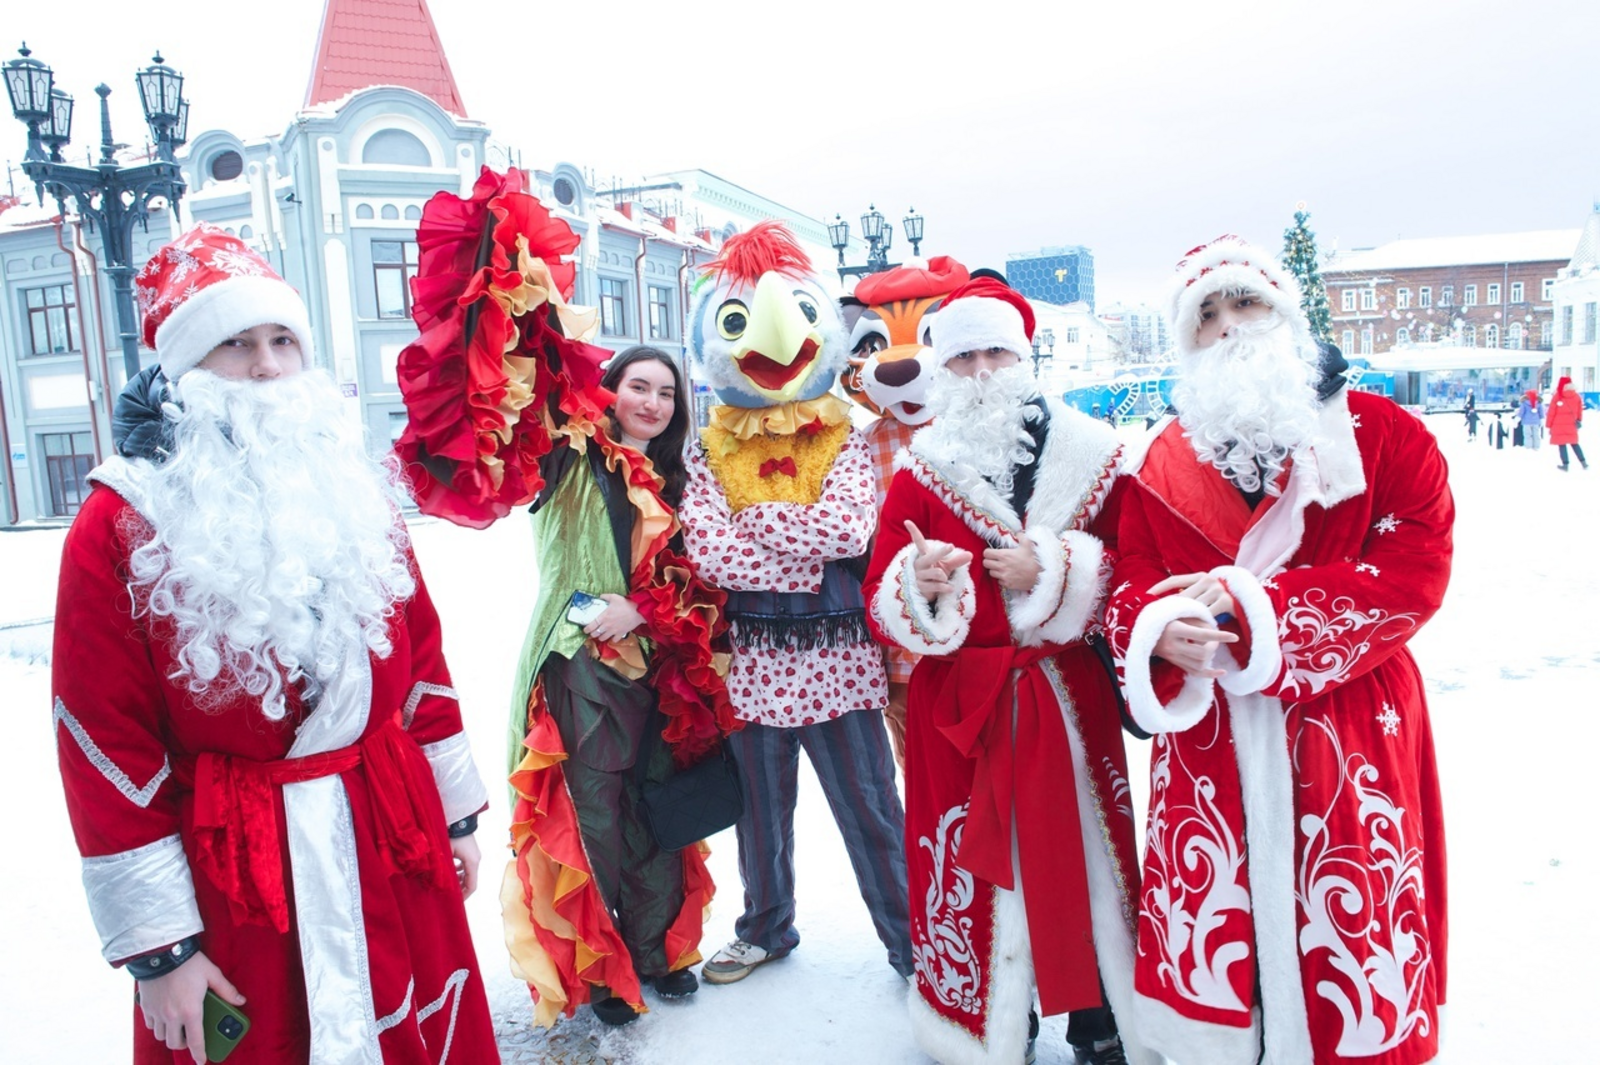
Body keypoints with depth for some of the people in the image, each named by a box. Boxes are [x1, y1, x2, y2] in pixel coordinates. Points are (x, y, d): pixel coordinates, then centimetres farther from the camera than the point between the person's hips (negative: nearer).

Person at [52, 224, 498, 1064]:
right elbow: (107, 744, -10)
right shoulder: (120, 524, -9)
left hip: (392, 850, 4)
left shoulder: (357, 490, 5)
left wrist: (455, 810, 10)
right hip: (233, 878, -3)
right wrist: (156, 942, -9)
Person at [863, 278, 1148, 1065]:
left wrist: (1053, 573, -15)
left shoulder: (1089, 457, 3)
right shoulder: (919, 471, 2)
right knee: (971, 863, 6)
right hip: (958, 705, 0)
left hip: (1067, 698, 1)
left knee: (1080, 856, 9)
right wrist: (918, 584, -22)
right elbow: (882, 601, -1)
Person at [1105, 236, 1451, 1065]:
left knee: (1349, 938, 6)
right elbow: (1130, 587, 3)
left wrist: (1250, 601, -19)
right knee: (1206, 932, 9)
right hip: (1208, 742, 2)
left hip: (1352, 736, -2)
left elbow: (1414, 574, -11)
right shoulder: (1161, 464, 9)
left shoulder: (1384, 435, -1)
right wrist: (1160, 630, -21)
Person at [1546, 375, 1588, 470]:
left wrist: (1549, 425, 0)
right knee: (1574, 443, 17)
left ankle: (1565, 464, 1)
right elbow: (1579, 412, 11)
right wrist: (1579, 421, 26)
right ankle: (1583, 462, 14)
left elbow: (1551, 413, -8)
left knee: (1562, 444, 2)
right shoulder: (1577, 397, 1)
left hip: (1559, 426, -4)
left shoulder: (1557, 397, -10)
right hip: (1571, 426, 4)